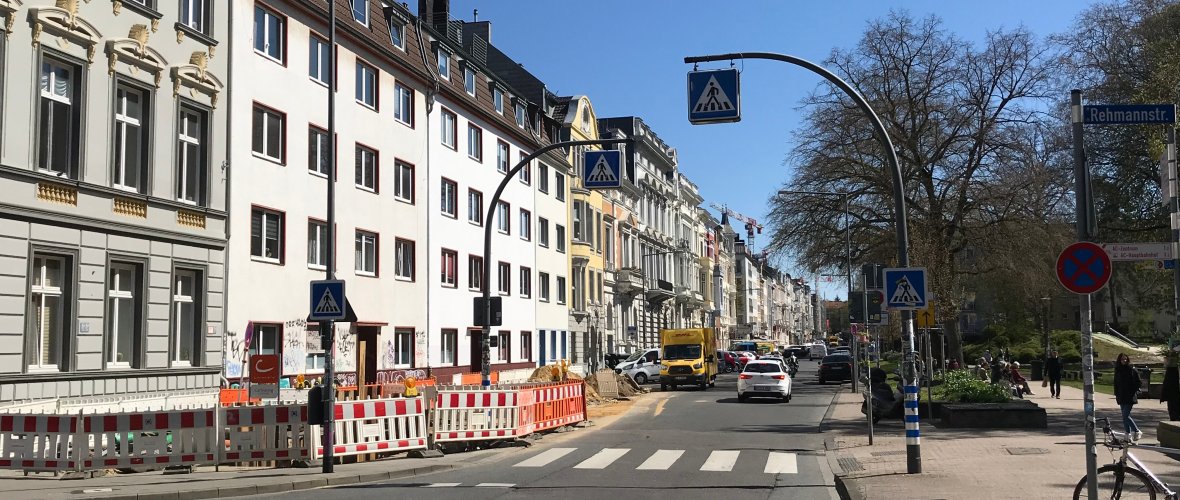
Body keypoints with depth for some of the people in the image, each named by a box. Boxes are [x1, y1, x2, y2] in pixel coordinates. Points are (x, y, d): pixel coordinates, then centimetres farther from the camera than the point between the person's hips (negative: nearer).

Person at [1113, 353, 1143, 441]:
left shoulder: (1132, 370, -6)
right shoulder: (1117, 371, 9)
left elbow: (1139, 382, -4)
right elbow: (1116, 384, 15)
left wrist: (1134, 393, -9)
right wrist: (1116, 395, 10)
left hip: (1130, 397, -6)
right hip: (1121, 397, 6)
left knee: (1126, 416, -12)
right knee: (1125, 416, 9)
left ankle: (1137, 431, 1)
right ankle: (1128, 433, 17)